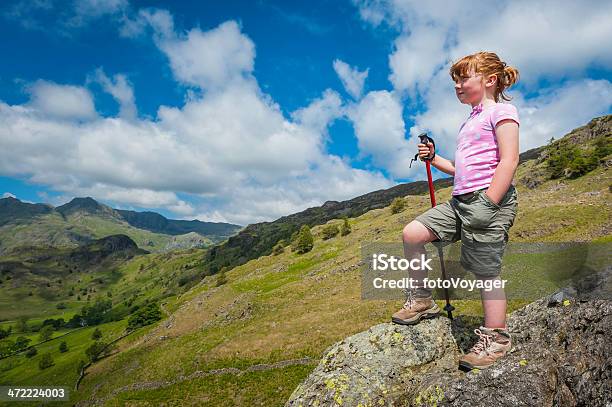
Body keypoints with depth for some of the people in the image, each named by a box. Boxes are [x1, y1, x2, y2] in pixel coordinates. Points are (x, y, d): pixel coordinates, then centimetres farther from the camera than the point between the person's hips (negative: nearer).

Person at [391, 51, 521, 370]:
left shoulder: (501, 110, -1)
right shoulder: (471, 121, 25)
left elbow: (509, 160, -14)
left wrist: (488, 204, -20)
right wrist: (434, 159, 13)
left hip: (489, 199, -8)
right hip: (461, 200, 8)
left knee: (486, 269, -2)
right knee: (411, 233, -3)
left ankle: (496, 338, 15)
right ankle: (421, 299, 12)